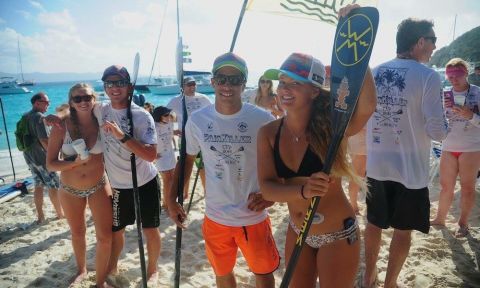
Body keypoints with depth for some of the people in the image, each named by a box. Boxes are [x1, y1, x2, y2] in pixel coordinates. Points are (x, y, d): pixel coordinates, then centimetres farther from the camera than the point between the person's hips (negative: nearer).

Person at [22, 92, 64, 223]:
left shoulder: (25, 116, 11)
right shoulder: (39, 117, -18)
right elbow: (44, 140, -23)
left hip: (29, 156, 9)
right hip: (41, 156, -9)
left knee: (38, 185, 14)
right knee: (53, 185, 4)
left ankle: (40, 216, 18)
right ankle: (60, 213, 15)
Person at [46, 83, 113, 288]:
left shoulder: (101, 122, -13)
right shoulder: (61, 126, -16)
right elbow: (50, 164, -12)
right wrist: (76, 162, -27)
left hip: (99, 187, 0)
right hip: (70, 190, 0)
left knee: (105, 236, 0)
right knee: (77, 233, 21)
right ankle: (82, 270, 48)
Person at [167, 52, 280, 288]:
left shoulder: (262, 120, -14)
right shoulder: (197, 120, -7)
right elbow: (187, 159, 7)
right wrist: (172, 199, 6)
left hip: (254, 217, -2)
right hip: (215, 218, 2)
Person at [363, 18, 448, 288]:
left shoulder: (374, 73, 2)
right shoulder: (429, 76, -14)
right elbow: (438, 131, -15)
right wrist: (441, 123, 6)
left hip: (376, 166, 5)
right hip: (410, 170, -5)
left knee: (374, 224, 19)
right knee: (403, 230, 14)